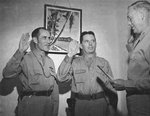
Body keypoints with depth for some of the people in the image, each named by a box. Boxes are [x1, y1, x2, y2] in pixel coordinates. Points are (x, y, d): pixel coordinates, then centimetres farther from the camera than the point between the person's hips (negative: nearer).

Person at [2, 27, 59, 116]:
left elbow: (55, 87, 10)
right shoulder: (24, 58, -8)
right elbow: (7, 74, -23)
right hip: (30, 104, -5)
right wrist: (20, 52, -28)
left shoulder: (50, 61, 9)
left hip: (48, 104, 5)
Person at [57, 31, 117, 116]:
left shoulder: (104, 63, 6)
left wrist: (113, 107, -3)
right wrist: (70, 55, -19)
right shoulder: (74, 62, 1)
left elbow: (111, 86, 5)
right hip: (79, 103, -1)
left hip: (100, 103, 1)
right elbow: (61, 78, -14)